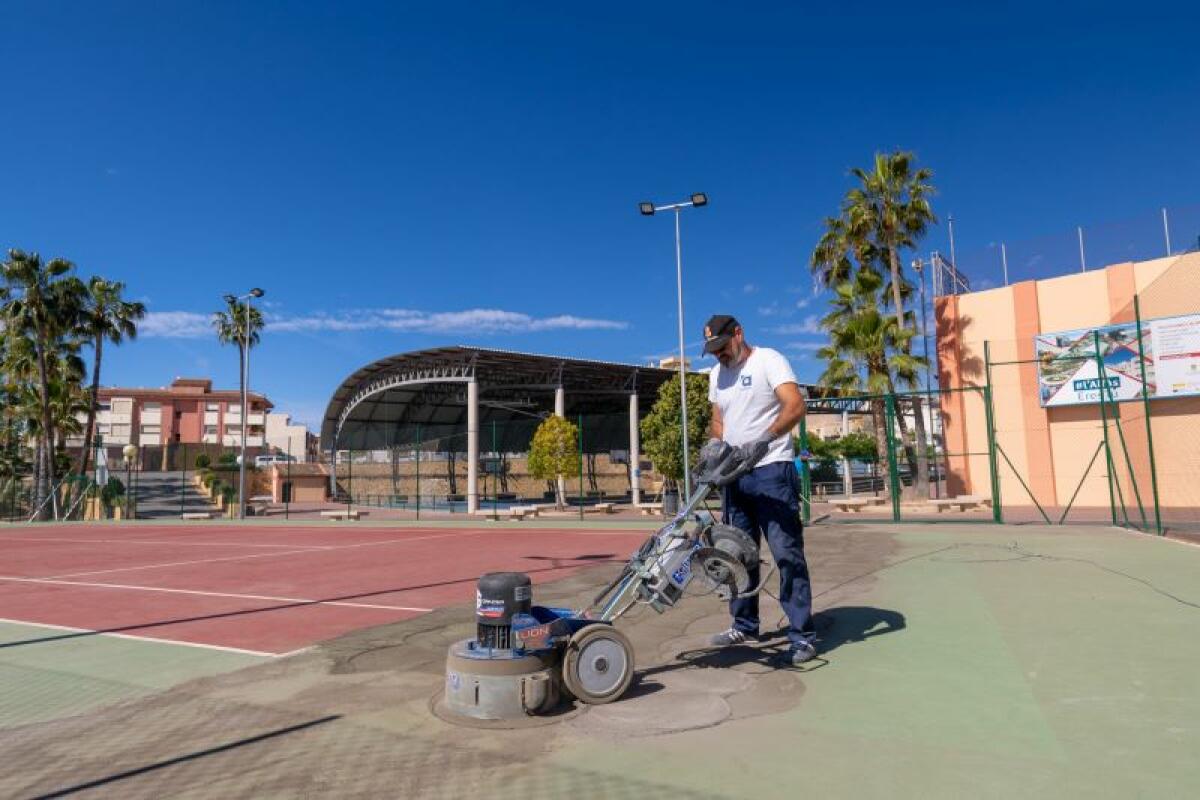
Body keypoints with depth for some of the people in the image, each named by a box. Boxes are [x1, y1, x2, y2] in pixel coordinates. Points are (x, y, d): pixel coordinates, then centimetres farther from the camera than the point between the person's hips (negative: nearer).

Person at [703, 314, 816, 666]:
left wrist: (764, 439, -32)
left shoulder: (767, 360, -6)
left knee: (787, 553, -7)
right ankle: (744, 625, 25)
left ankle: (803, 636, -1)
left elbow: (795, 405, -20)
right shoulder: (717, 374, 17)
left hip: (771, 470, -8)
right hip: (735, 474, 8)